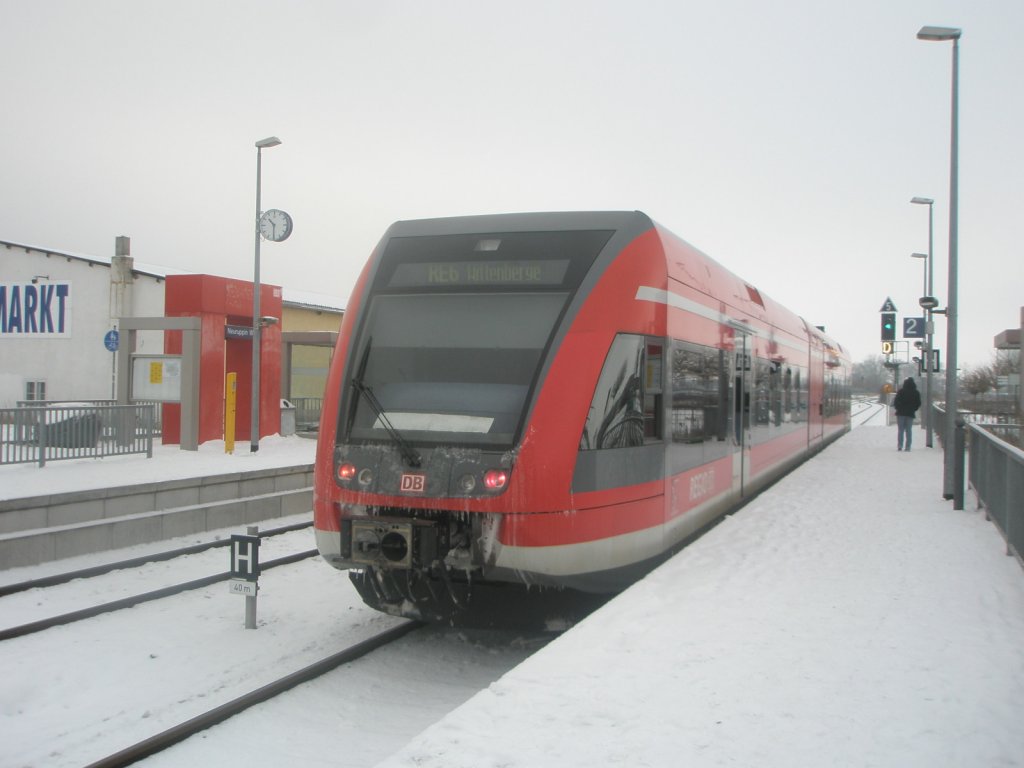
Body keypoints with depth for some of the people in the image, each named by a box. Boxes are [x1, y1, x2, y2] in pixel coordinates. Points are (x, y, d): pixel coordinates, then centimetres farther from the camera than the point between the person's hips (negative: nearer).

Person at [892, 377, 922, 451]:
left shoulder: (901, 391, -7)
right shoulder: (916, 393, 2)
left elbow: (896, 402, -7)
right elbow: (918, 403, 6)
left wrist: (898, 408, 9)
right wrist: (913, 409, 16)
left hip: (901, 413, -2)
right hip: (910, 414, 2)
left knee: (900, 430, 2)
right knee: (909, 430, 6)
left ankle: (899, 446, -6)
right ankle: (908, 447, 2)